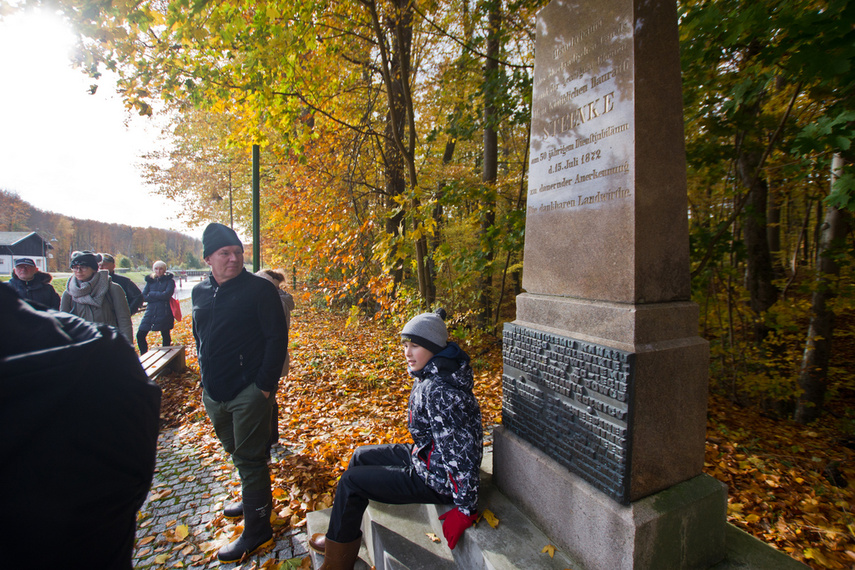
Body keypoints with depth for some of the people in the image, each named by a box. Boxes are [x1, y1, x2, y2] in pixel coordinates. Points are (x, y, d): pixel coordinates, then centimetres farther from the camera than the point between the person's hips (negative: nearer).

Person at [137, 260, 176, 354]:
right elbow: (144, 296, 1)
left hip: (164, 313, -4)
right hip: (150, 311, 4)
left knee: (166, 336, 4)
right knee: (140, 335, 0)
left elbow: (167, 294, -15)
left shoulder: (169, 280, 0)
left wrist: (151, 294, -5)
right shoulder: (150, 280, 11)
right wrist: (159, 296, -11)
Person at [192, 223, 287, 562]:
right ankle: (255, 499, 46)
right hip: (214, 394, 7)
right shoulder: (200, 292, 8)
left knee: (250, 459, 3)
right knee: (236, 453, 23)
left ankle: (257, 531, 19)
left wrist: (265, 385, -16)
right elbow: (199, 339, 19)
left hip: (249, 393, -7)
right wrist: (205, 381, 16)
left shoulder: (259, 289, -13)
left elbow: (277, 338, -15)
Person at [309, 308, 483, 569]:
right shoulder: (430, 374, -2)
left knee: (350, 482, -3)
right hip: (427, 457, 10)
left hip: (436, 479, -10)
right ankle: (343, 531, 39)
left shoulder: (438, 391, -33)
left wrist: (466, 509, -23)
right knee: (360, 456, 18)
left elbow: (463, 450, -32)